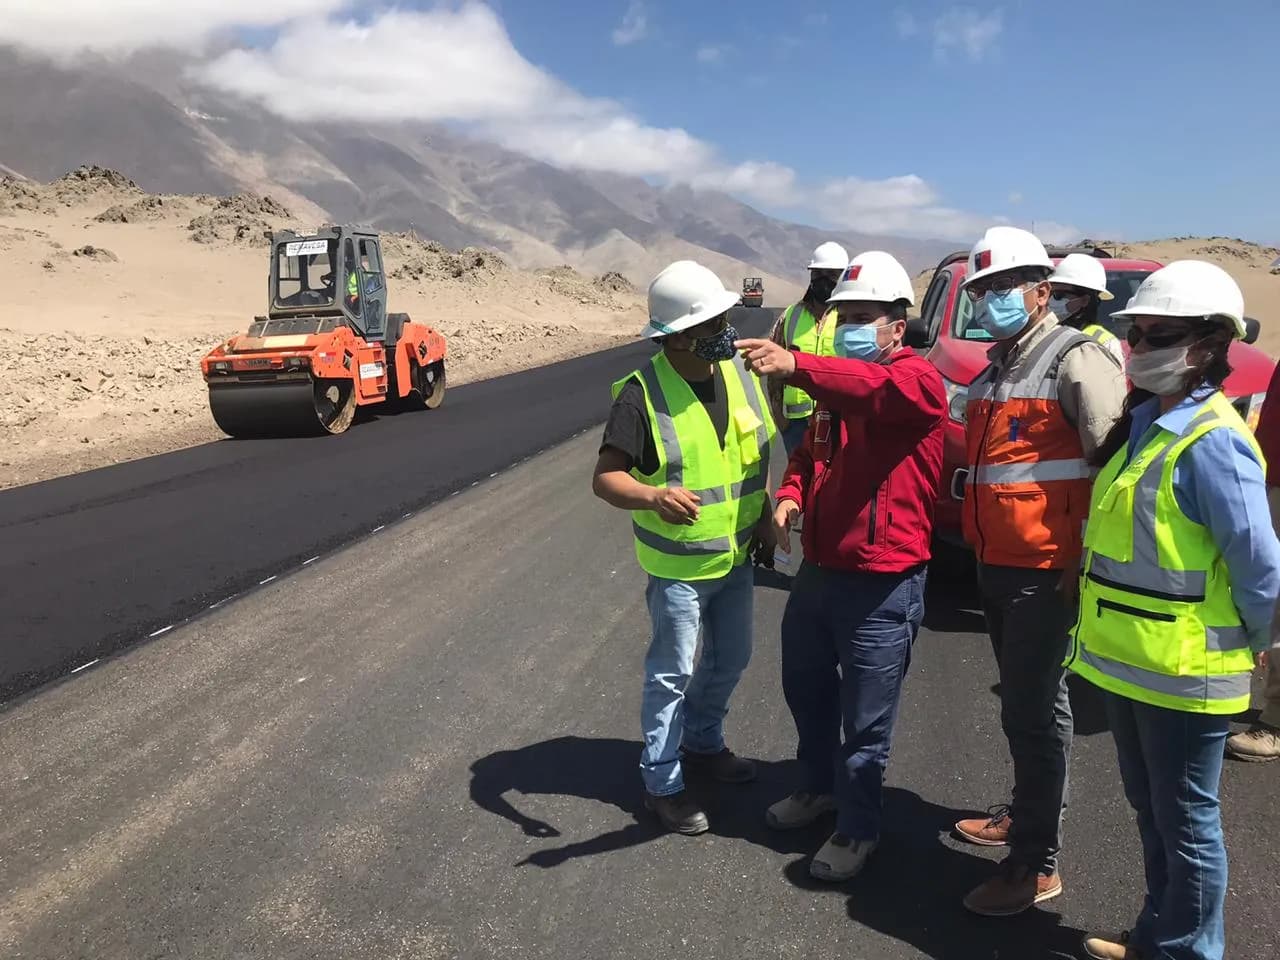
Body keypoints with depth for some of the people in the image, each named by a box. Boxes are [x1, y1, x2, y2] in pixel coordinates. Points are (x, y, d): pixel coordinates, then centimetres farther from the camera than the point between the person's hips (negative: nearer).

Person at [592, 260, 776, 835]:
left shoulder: (739, 372, -3)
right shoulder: (642, 394, -22)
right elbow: (605, 478, -25)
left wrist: (765, 517, 7)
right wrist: (655, 497, -44)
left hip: (735, 556, 7)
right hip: (678, 566, -6)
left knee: (730, 661, 21)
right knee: (672, 674, 8)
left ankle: (702, 743, 46)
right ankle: (661, 782, 27)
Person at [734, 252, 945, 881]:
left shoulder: (918, 379, -13)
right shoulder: (834, 383, 13)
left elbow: (876, 388, -37)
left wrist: (796, 366, -53)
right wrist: (791, 494, -2)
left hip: (882, 586, -8)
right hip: (818, 570, 8)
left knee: (866, 720, 6)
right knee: (805, 688, 23)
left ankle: (858, 829, 27)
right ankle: (819, 786, 47)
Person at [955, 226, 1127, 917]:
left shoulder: (1075, 359, -12)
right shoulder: (995, 368, 16)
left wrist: (1090, 558, -19)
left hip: (1046, 570, -8)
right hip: (996, 566, 9)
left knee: (1033, 711, -3)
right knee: (1025, 703, 20)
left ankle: (1036, 864, 8)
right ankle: (1025, 813, 36)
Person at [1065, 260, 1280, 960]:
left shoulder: (1210, 442, -21)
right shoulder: (1144, 424, 8)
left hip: (1183, 674, -9)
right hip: (1128, 662, 9)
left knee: (1185, 824, 8)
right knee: (1150, 810, 23)